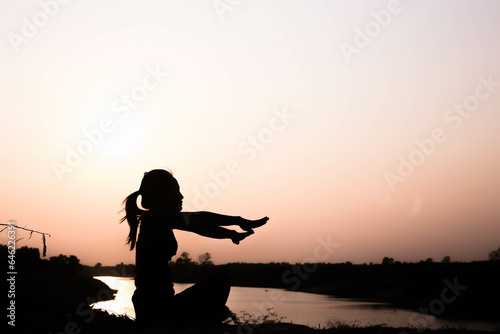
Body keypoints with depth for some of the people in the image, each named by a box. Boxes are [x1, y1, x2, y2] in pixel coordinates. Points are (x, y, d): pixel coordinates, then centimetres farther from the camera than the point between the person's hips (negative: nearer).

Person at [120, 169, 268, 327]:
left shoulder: (154, 219, 15)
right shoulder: (158, 217, -15)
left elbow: (197, 225, 18)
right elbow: (200, 219, -17)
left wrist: (232, 234, 16)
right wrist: (240, 221, -11)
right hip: (158, 309, -10)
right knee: (219, 283, -6)